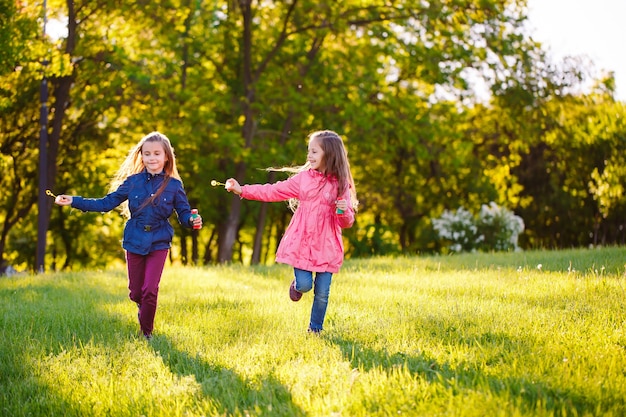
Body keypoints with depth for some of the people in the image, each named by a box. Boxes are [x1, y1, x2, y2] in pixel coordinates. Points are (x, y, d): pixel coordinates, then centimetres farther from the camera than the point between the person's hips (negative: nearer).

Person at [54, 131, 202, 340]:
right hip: (134, 242, 2)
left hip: (159, 244, -2)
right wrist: (74, 201, -3)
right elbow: (106, 203, 2)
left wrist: (193, 221, -23)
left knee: (150, 290, -10)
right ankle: (144, 312, 40)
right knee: (136, 292, 7)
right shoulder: (133, 182, 0)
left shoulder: (174, 185, -3)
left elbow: (184, 214, 1)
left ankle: (146, 332, 9)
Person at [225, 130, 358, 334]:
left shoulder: (341, 185, -1)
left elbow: (347, 222, 2)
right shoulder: (303, 178, 2)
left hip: (327, 246, 0)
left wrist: (344, 211, -21)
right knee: (304, 285, -8)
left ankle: (315, 329, 23)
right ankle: (296, 284, 29)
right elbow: (273, 191, 1)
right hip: (302, 243, 1)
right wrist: (242, 190, -5)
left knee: (322, 292, 2)